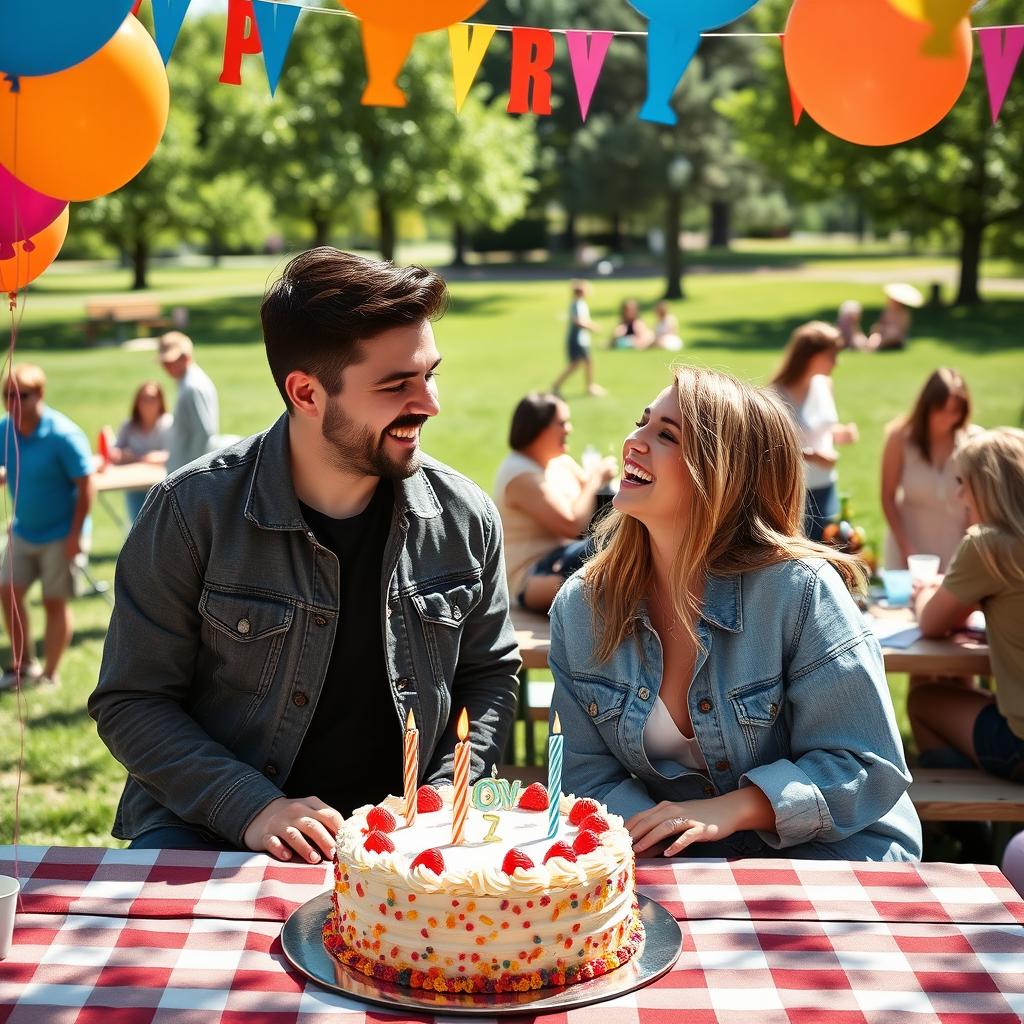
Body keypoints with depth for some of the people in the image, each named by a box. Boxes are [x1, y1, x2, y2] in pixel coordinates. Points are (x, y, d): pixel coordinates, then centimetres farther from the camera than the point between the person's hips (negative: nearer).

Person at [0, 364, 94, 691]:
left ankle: (49, 675, 17)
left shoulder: (63, 435, -21)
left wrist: (75, 534, -18)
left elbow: (86, 485, -17)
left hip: (58, 535, -6)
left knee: (55, 602, 3)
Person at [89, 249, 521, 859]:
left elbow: (492, 674, 13)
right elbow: (132, 701, -6)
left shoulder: (466, 517, 0)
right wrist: (252, 807, -18)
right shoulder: (192, 512, -10)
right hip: (207, 838, -2)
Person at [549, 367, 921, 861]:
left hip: (828, 859, -2)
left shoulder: (799, 590, -14)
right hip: (684, 868, 3)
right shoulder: (579, 607, -1)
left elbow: (867, 766, -12)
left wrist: (731, 809, -24)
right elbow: (589, 774, 2)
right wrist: (647, 843, -19)